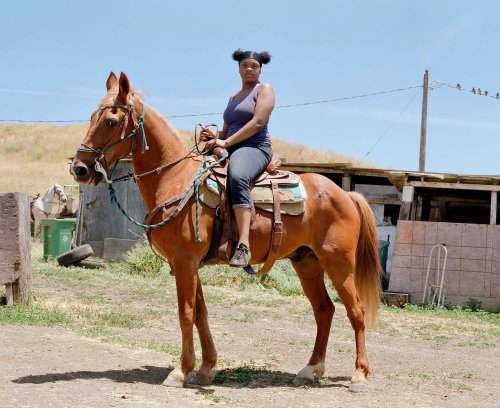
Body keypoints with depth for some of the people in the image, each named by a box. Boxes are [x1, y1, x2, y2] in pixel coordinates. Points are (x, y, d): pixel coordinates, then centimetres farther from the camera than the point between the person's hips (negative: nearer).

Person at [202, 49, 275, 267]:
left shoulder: (264, 89, 5)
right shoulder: (233, 98, 28)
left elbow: (258, 123, -10)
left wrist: (226, 142, -15)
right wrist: (214, 136, 3)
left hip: (255, 148, -9)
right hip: (231, 151, 9)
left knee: (237, 177, -40)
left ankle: (243, 245, -53)